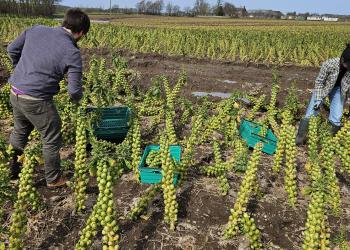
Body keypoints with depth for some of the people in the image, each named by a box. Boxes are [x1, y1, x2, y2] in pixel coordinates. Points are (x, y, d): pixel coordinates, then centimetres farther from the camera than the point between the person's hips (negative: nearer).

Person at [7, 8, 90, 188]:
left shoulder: (36, 30, 2)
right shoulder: (72, 53, -15)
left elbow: (12, 49, 13)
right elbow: (74, 90, -14)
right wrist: (76, 99, 9)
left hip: (15, 93, 7)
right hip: (37, 101, -7)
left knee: (19, 132, 29)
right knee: (51, 140, 13)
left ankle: (11, 170, 47)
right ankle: (54, 179, 30)